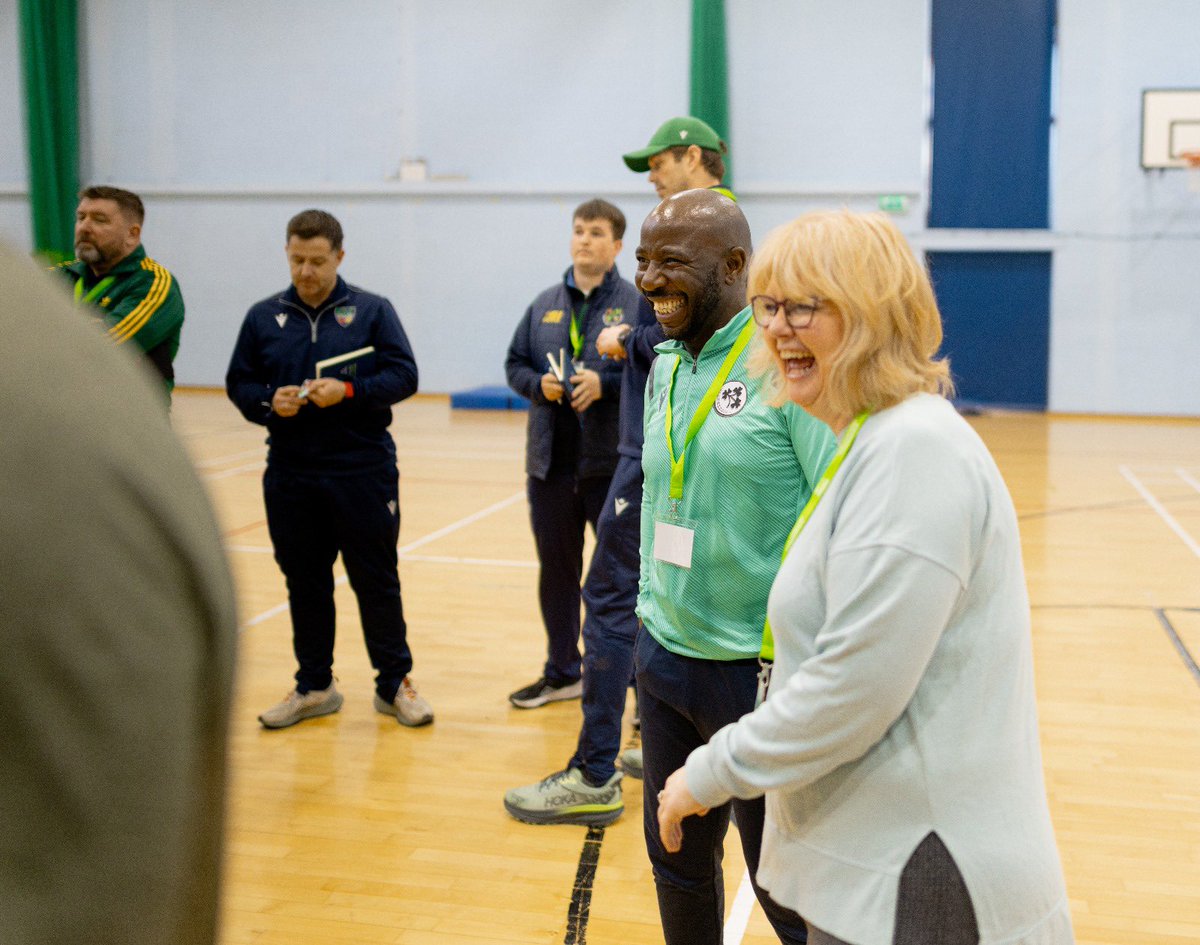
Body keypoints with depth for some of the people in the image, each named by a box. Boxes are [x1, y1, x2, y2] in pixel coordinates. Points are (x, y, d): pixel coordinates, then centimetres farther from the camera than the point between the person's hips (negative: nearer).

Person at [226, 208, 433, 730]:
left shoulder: (372, 310, 1)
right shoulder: (263, 316, 8)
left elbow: (403, 375, -4)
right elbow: (238, 384, 9)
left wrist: (348, 390, -19)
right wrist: (268, 402, -12)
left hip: (364, 472, -2)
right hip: (290, 476, 3)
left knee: (376, 579, 4)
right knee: (304, 582, 10)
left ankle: (394, 682, 17)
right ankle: (314, 686, 23)